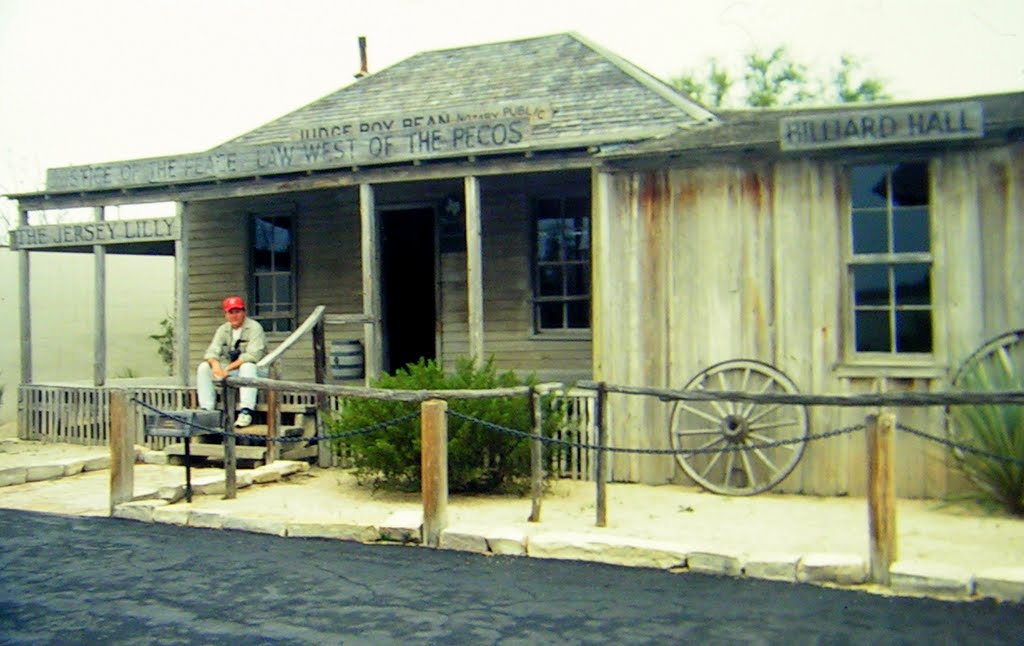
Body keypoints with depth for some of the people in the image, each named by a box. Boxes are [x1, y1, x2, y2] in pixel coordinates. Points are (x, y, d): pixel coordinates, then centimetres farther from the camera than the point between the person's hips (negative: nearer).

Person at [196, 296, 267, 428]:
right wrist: (215, 364, -26)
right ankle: (206, 409, -17)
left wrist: (228, 368, -27)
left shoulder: (254, 327, -9)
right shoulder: (223, 330, 11)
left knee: (247, 366, -39)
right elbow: (212, 351, -1)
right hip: (230, 370, 6)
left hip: (255, 370, -6)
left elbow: (253, 355, -22)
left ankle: (246, 411, -44)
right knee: (203, 367, -12)